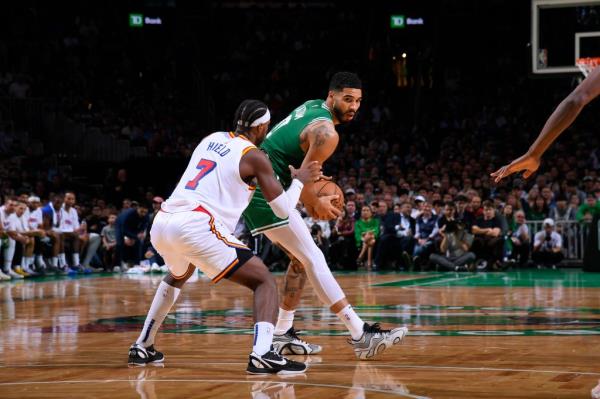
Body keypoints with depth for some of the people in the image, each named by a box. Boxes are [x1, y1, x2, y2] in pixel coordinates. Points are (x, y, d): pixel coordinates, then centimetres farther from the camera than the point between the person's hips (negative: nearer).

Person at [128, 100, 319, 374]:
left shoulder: (212, 138, 24)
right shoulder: (254, 157, 5)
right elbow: (283, 210, 7)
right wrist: (299, 180, 22)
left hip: (161, 223, 7)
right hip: (196, 226, -7)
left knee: (178, 276, 39)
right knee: (265, 281, -1)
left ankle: (142, 347, 37)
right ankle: (262, 354, -24)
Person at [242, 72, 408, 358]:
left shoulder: (311, 107, 12)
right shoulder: (327, 133, -17)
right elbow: (300, 183, -18)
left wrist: (313, 177, 17)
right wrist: (319, 205, -1)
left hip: (254, 188, 10)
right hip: (267, 195, -10)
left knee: (302, 260, 16)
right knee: (313, 259, -12)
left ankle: (282, 334, 18)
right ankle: (360, 335, -16)